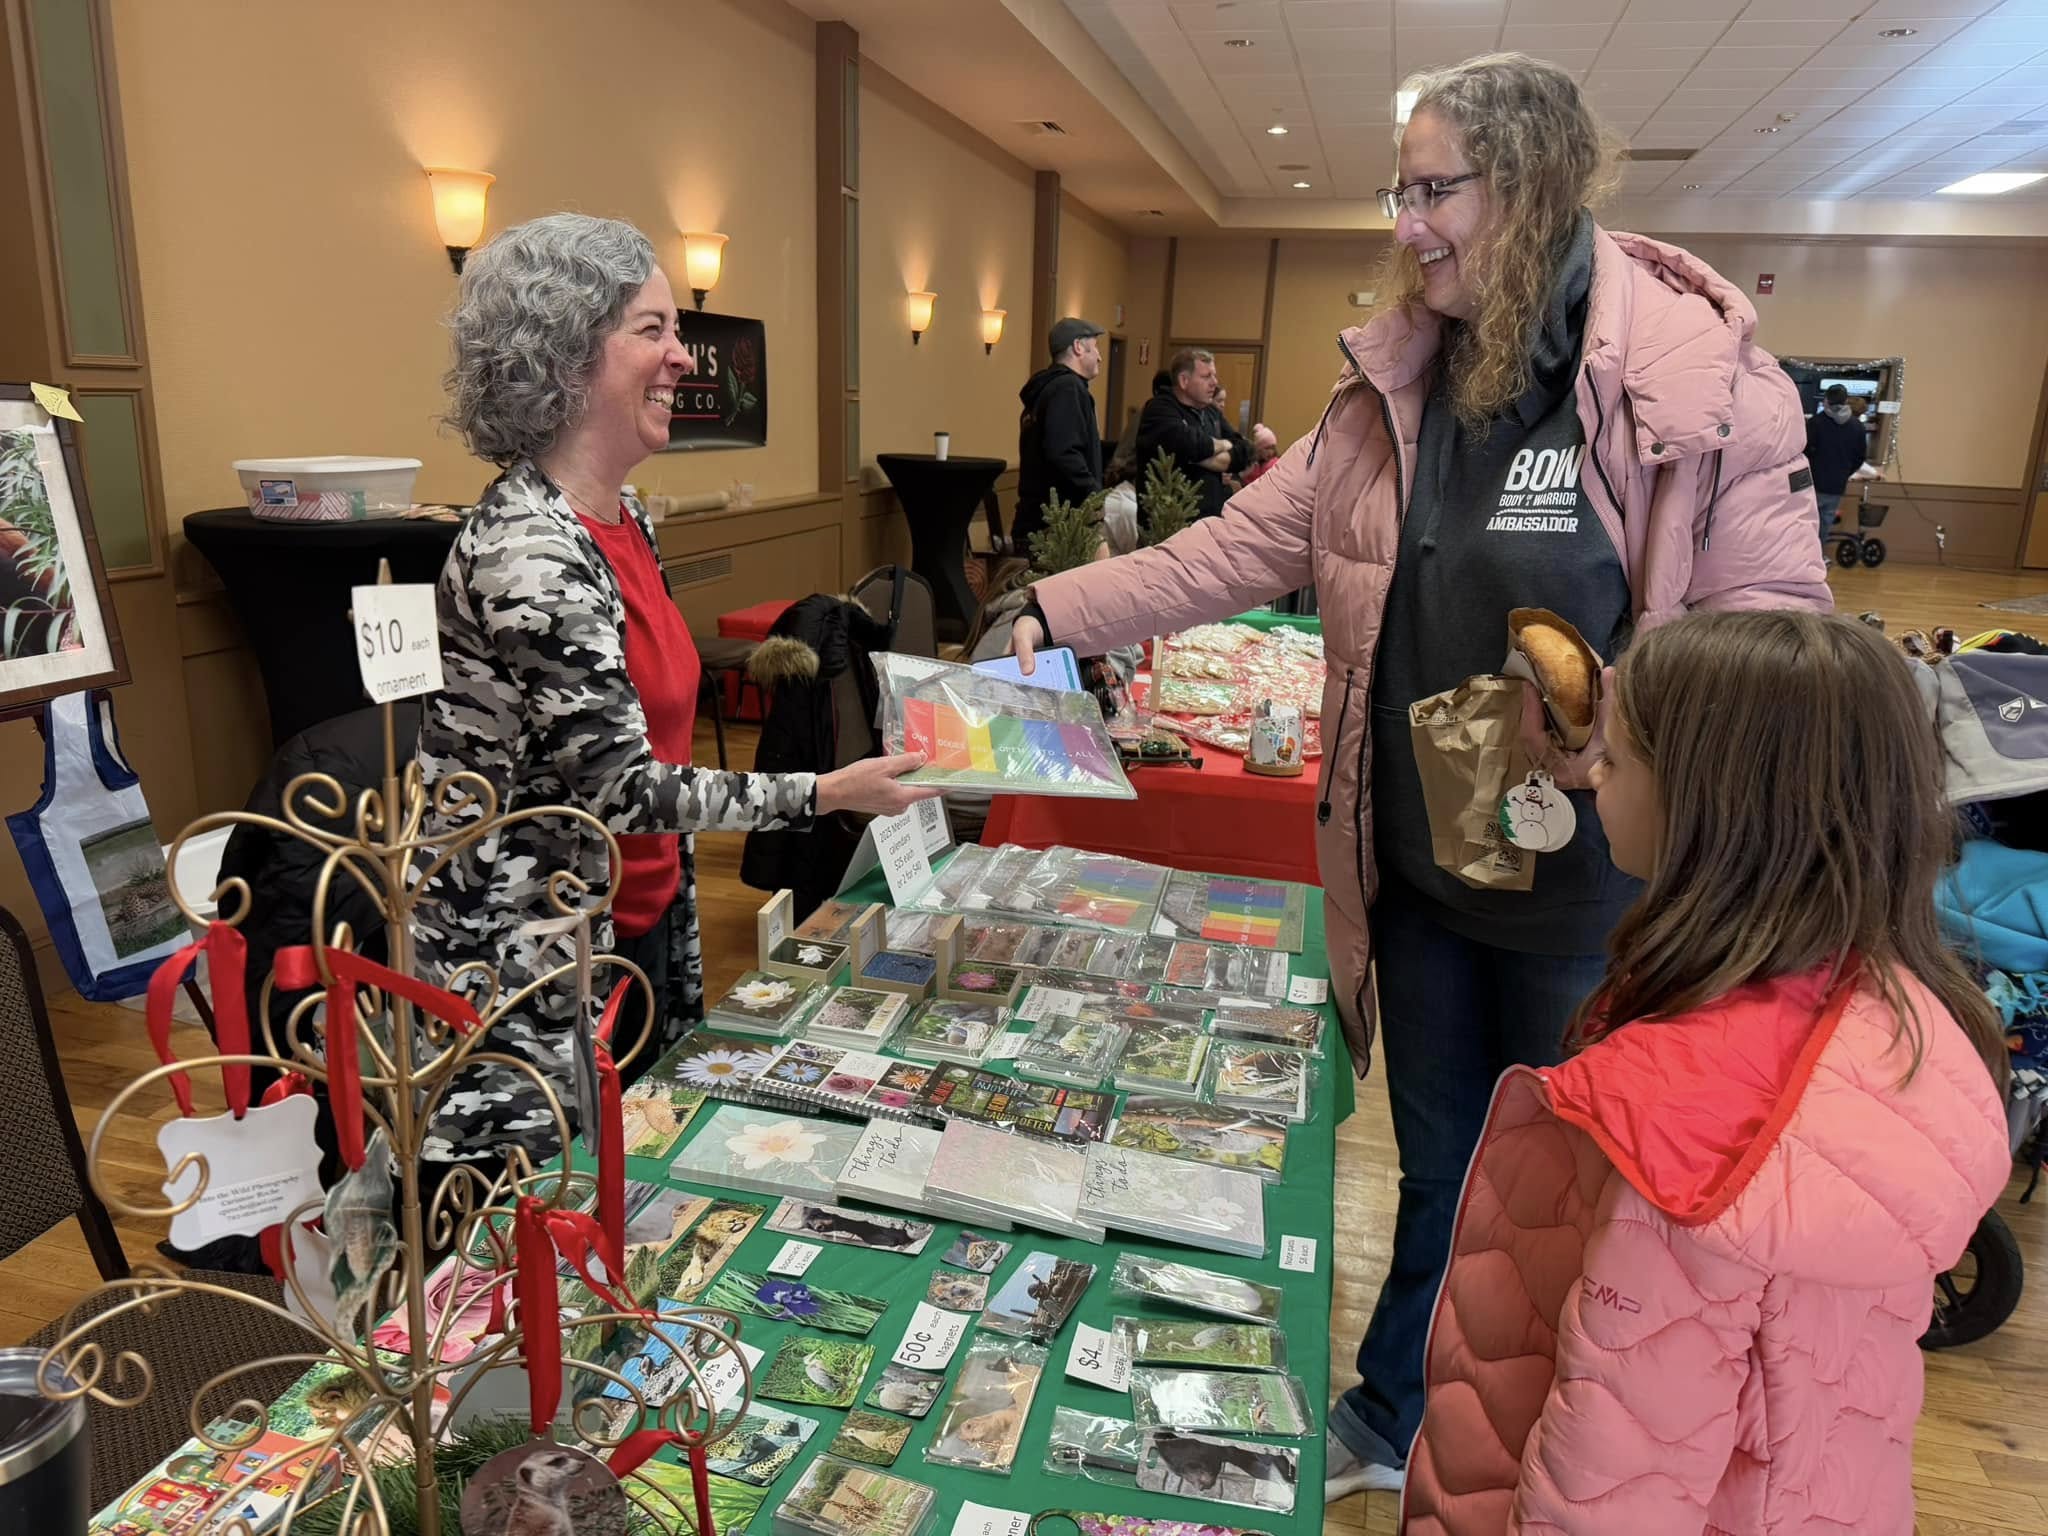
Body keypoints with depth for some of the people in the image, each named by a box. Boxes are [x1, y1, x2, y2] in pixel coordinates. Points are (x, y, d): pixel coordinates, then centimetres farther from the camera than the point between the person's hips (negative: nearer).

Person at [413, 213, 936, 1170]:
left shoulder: (621, 516, 3)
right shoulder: (528, 556, -26)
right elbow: (624, 788, -24)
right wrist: (828, 794, -19)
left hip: (639, 918, 9)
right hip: (532, 955, -9)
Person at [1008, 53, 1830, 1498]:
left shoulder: (1702, 380, -14)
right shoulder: (1393, 387, 2)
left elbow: (1774, 622, -12)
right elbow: (1239, 548, 1)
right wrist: (1054, 614, -5)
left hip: (1593, 887, -4)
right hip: (1419, 866, 4)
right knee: (1438, 1169, 23)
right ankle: (1388, 1421, 48)